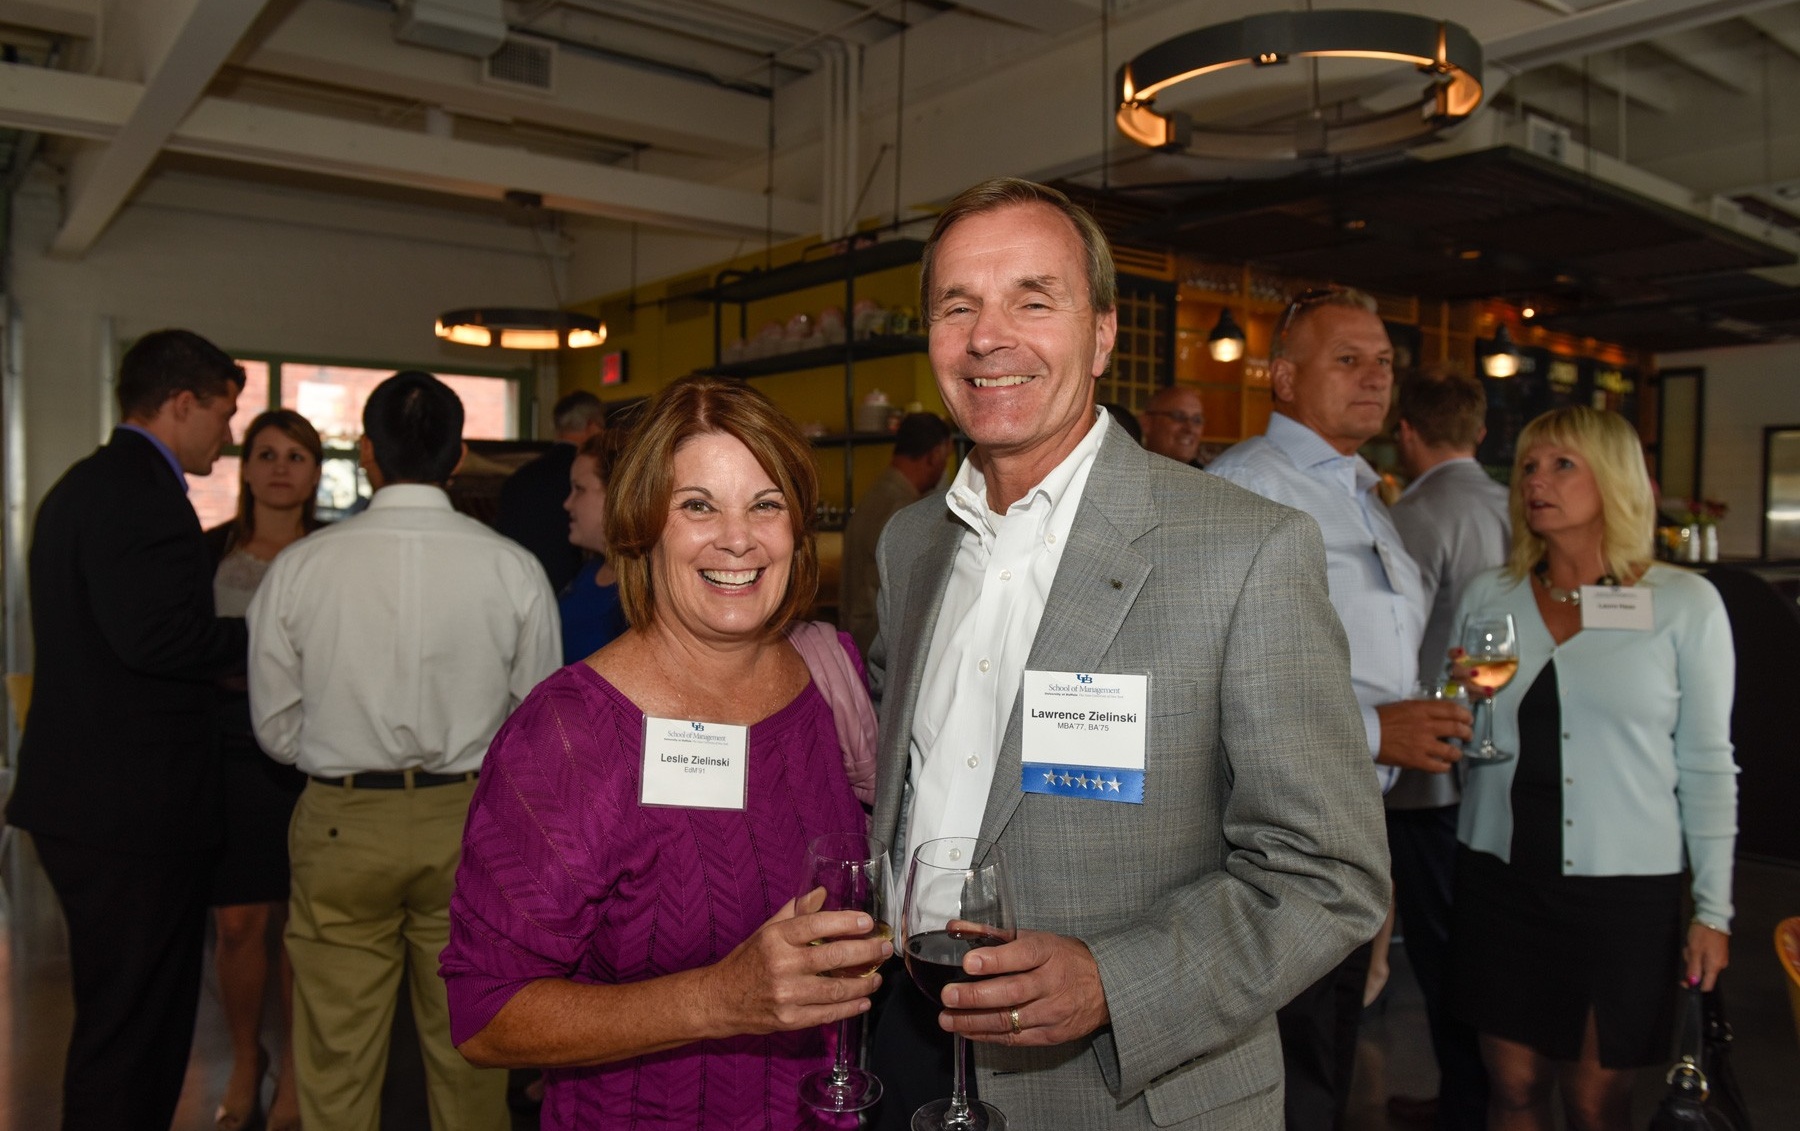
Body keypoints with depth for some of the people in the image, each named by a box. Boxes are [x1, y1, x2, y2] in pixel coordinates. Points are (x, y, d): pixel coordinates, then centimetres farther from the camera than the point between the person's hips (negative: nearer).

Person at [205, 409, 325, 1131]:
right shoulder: (211, 550, 6)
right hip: (228, 751, 1)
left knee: (300, 919, 5)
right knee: (237, 922, 4)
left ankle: (294, 1071, 24)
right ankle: (245, 1064, 28)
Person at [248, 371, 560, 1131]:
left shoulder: (299, 567, -6)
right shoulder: (514, 569, -7)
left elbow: (278, 731, 2)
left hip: (339, 824, 0)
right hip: (471, 824, 0)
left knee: (337, 1066, 13)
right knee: (468, 1054, 14)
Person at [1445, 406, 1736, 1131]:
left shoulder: (1685, 603, -3)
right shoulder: (1487, 596, 5)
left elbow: (1706, 765, -1)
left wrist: (1713, 909, -1)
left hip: (1625, 888, -2)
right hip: (1499, 876, 3)